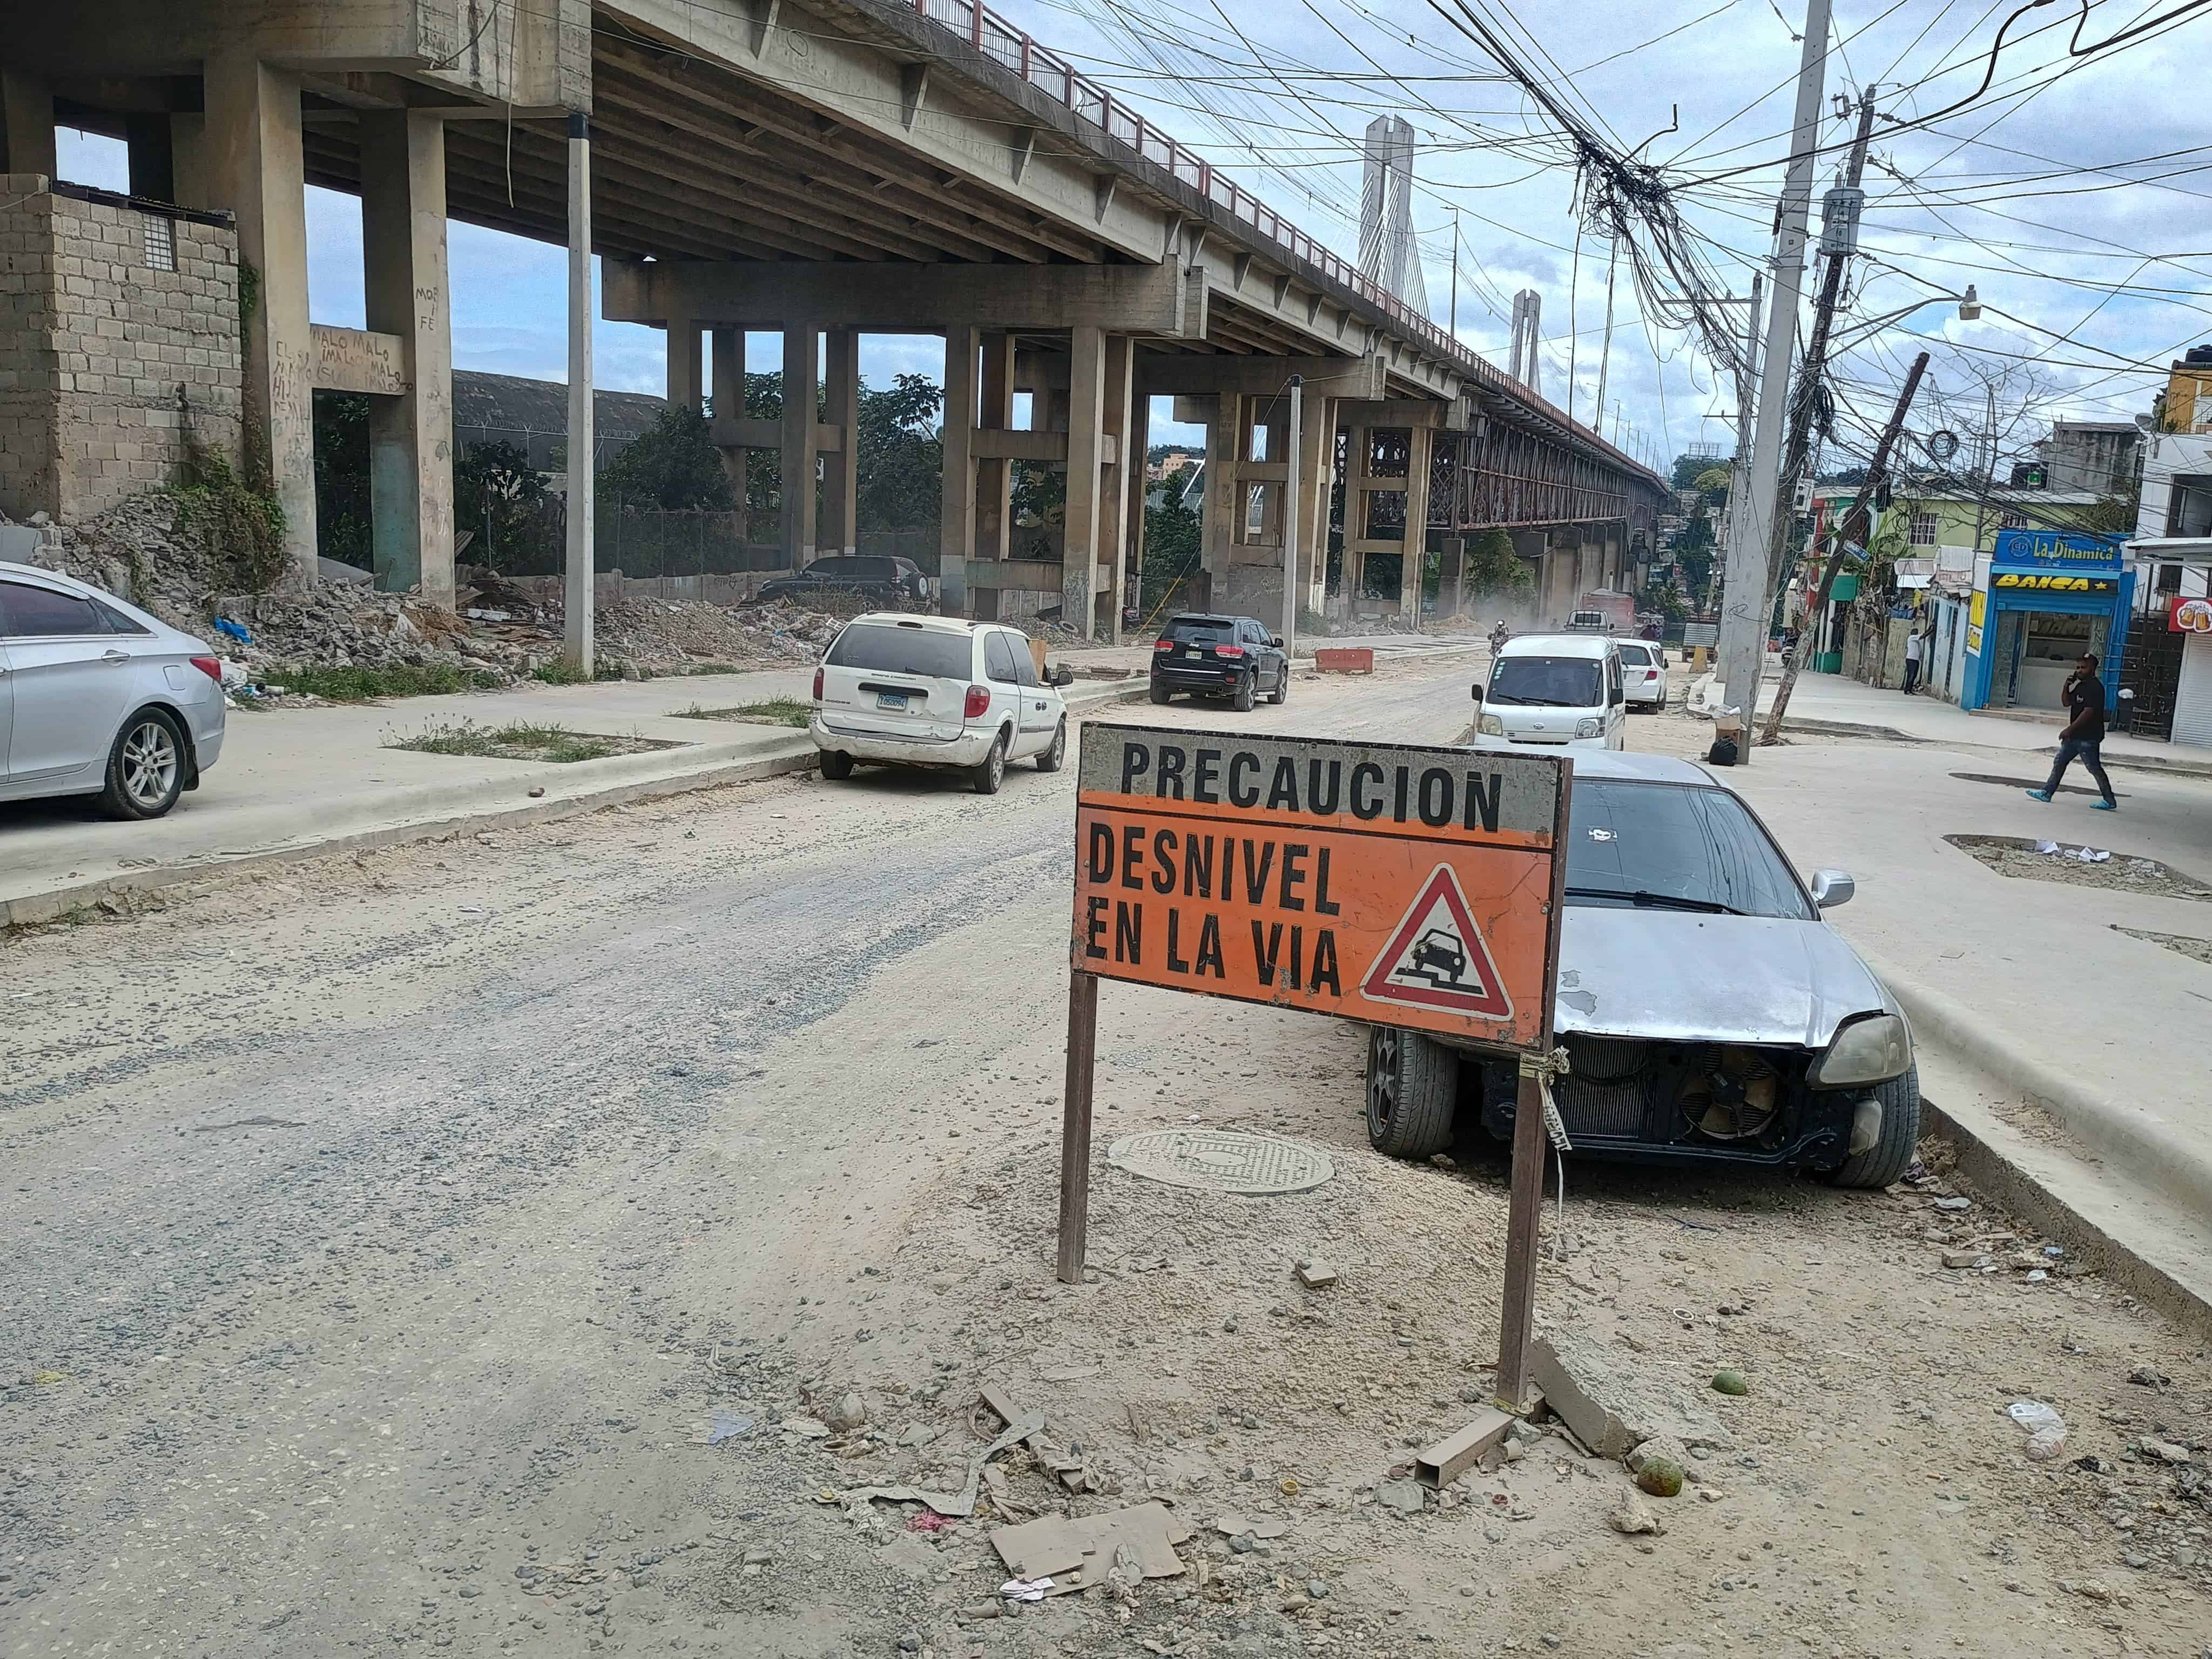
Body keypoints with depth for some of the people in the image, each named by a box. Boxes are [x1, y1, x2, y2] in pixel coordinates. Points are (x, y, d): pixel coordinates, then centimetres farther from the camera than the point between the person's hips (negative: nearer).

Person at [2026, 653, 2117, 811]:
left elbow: (2089, 711, -23)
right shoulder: (2080, 685, 14)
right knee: (2060, 762, 9)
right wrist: (2067, 687, 2)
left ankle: (2110, 801, 4)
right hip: (2075, 735, 10)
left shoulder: (2095, 687, -16)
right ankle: (2047, 792, 11)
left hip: (2088, 737, -10)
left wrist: (2070, 729, -23)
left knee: (2095, 768, -4)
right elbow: (2067, 703, 20)